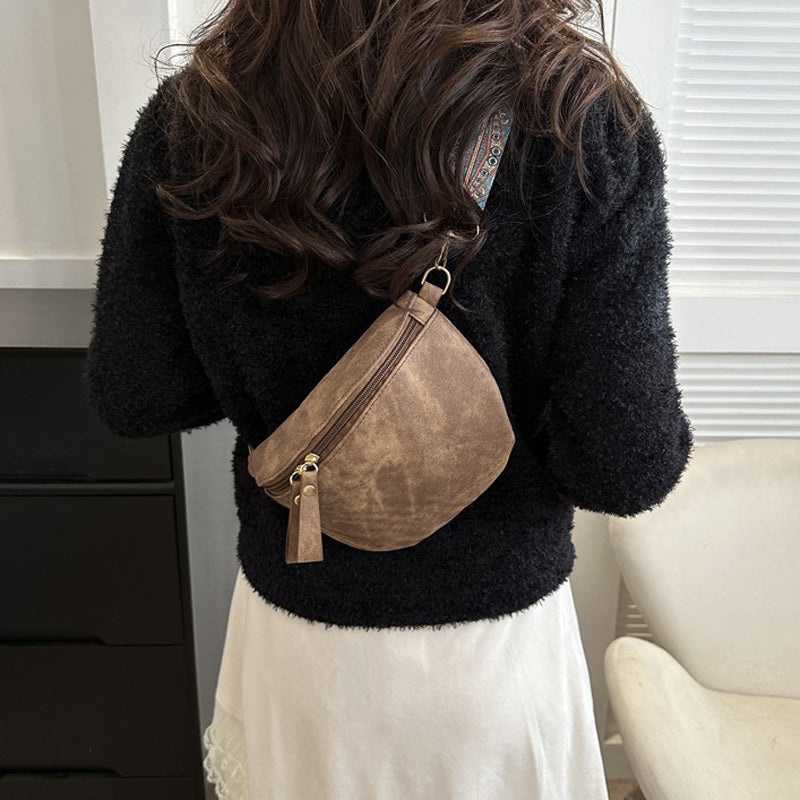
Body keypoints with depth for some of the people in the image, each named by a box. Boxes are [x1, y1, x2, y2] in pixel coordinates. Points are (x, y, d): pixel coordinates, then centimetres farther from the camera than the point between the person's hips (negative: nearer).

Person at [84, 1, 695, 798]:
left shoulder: (189, 117, -14)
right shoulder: (585, 120, -21)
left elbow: (129, 396, -8)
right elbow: (626, 468, -23)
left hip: (292, 627, 2)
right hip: (497, 638, -1)